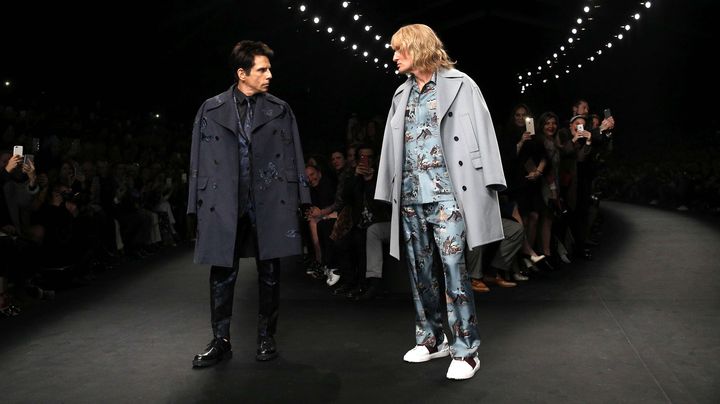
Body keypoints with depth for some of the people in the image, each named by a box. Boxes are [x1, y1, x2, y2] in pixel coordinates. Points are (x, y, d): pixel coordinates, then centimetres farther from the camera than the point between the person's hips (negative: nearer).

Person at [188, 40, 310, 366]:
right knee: (222, 273, 4)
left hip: (270, 203, 0)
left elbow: (292, 158, 6)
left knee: (269, 273, 6)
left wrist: (296, 200, 0)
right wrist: (200, 205, 1)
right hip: (224, 204, 0)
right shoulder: (211, 110, 7)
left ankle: (266, 337, 21)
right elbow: (200, 160, 6)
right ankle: (221, 340, 19)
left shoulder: (280, 110, 8)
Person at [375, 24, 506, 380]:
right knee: (419, 269, 9)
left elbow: (481, 134, -5)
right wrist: (390, 190, 11)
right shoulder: (402, 94, 17)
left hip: (446, 194, -6)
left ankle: (466, 350, 2)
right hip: (410, 196, 6)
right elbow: (393, 146, 16)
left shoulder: (459, 85, 1)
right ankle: (431, 338, 23)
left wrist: (487, 184, -12)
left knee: (453, 267, -8)